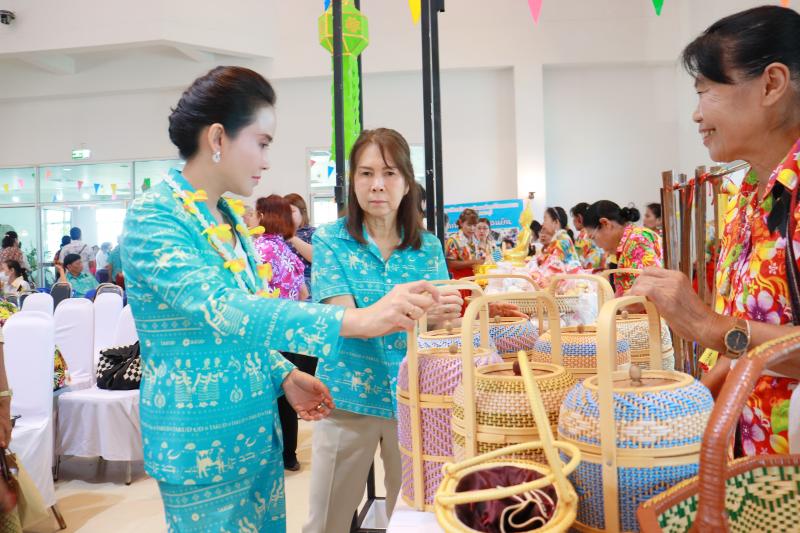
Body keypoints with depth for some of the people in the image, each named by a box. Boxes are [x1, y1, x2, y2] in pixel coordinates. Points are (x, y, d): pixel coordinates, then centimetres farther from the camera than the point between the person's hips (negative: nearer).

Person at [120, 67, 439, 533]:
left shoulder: (231, 217, 6)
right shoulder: (153, 217, -18)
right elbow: (221, 308, -33)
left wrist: (285, 376, 0)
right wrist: (357, 320, -41)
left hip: (258, 434, 7)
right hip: (202, 445, -7)